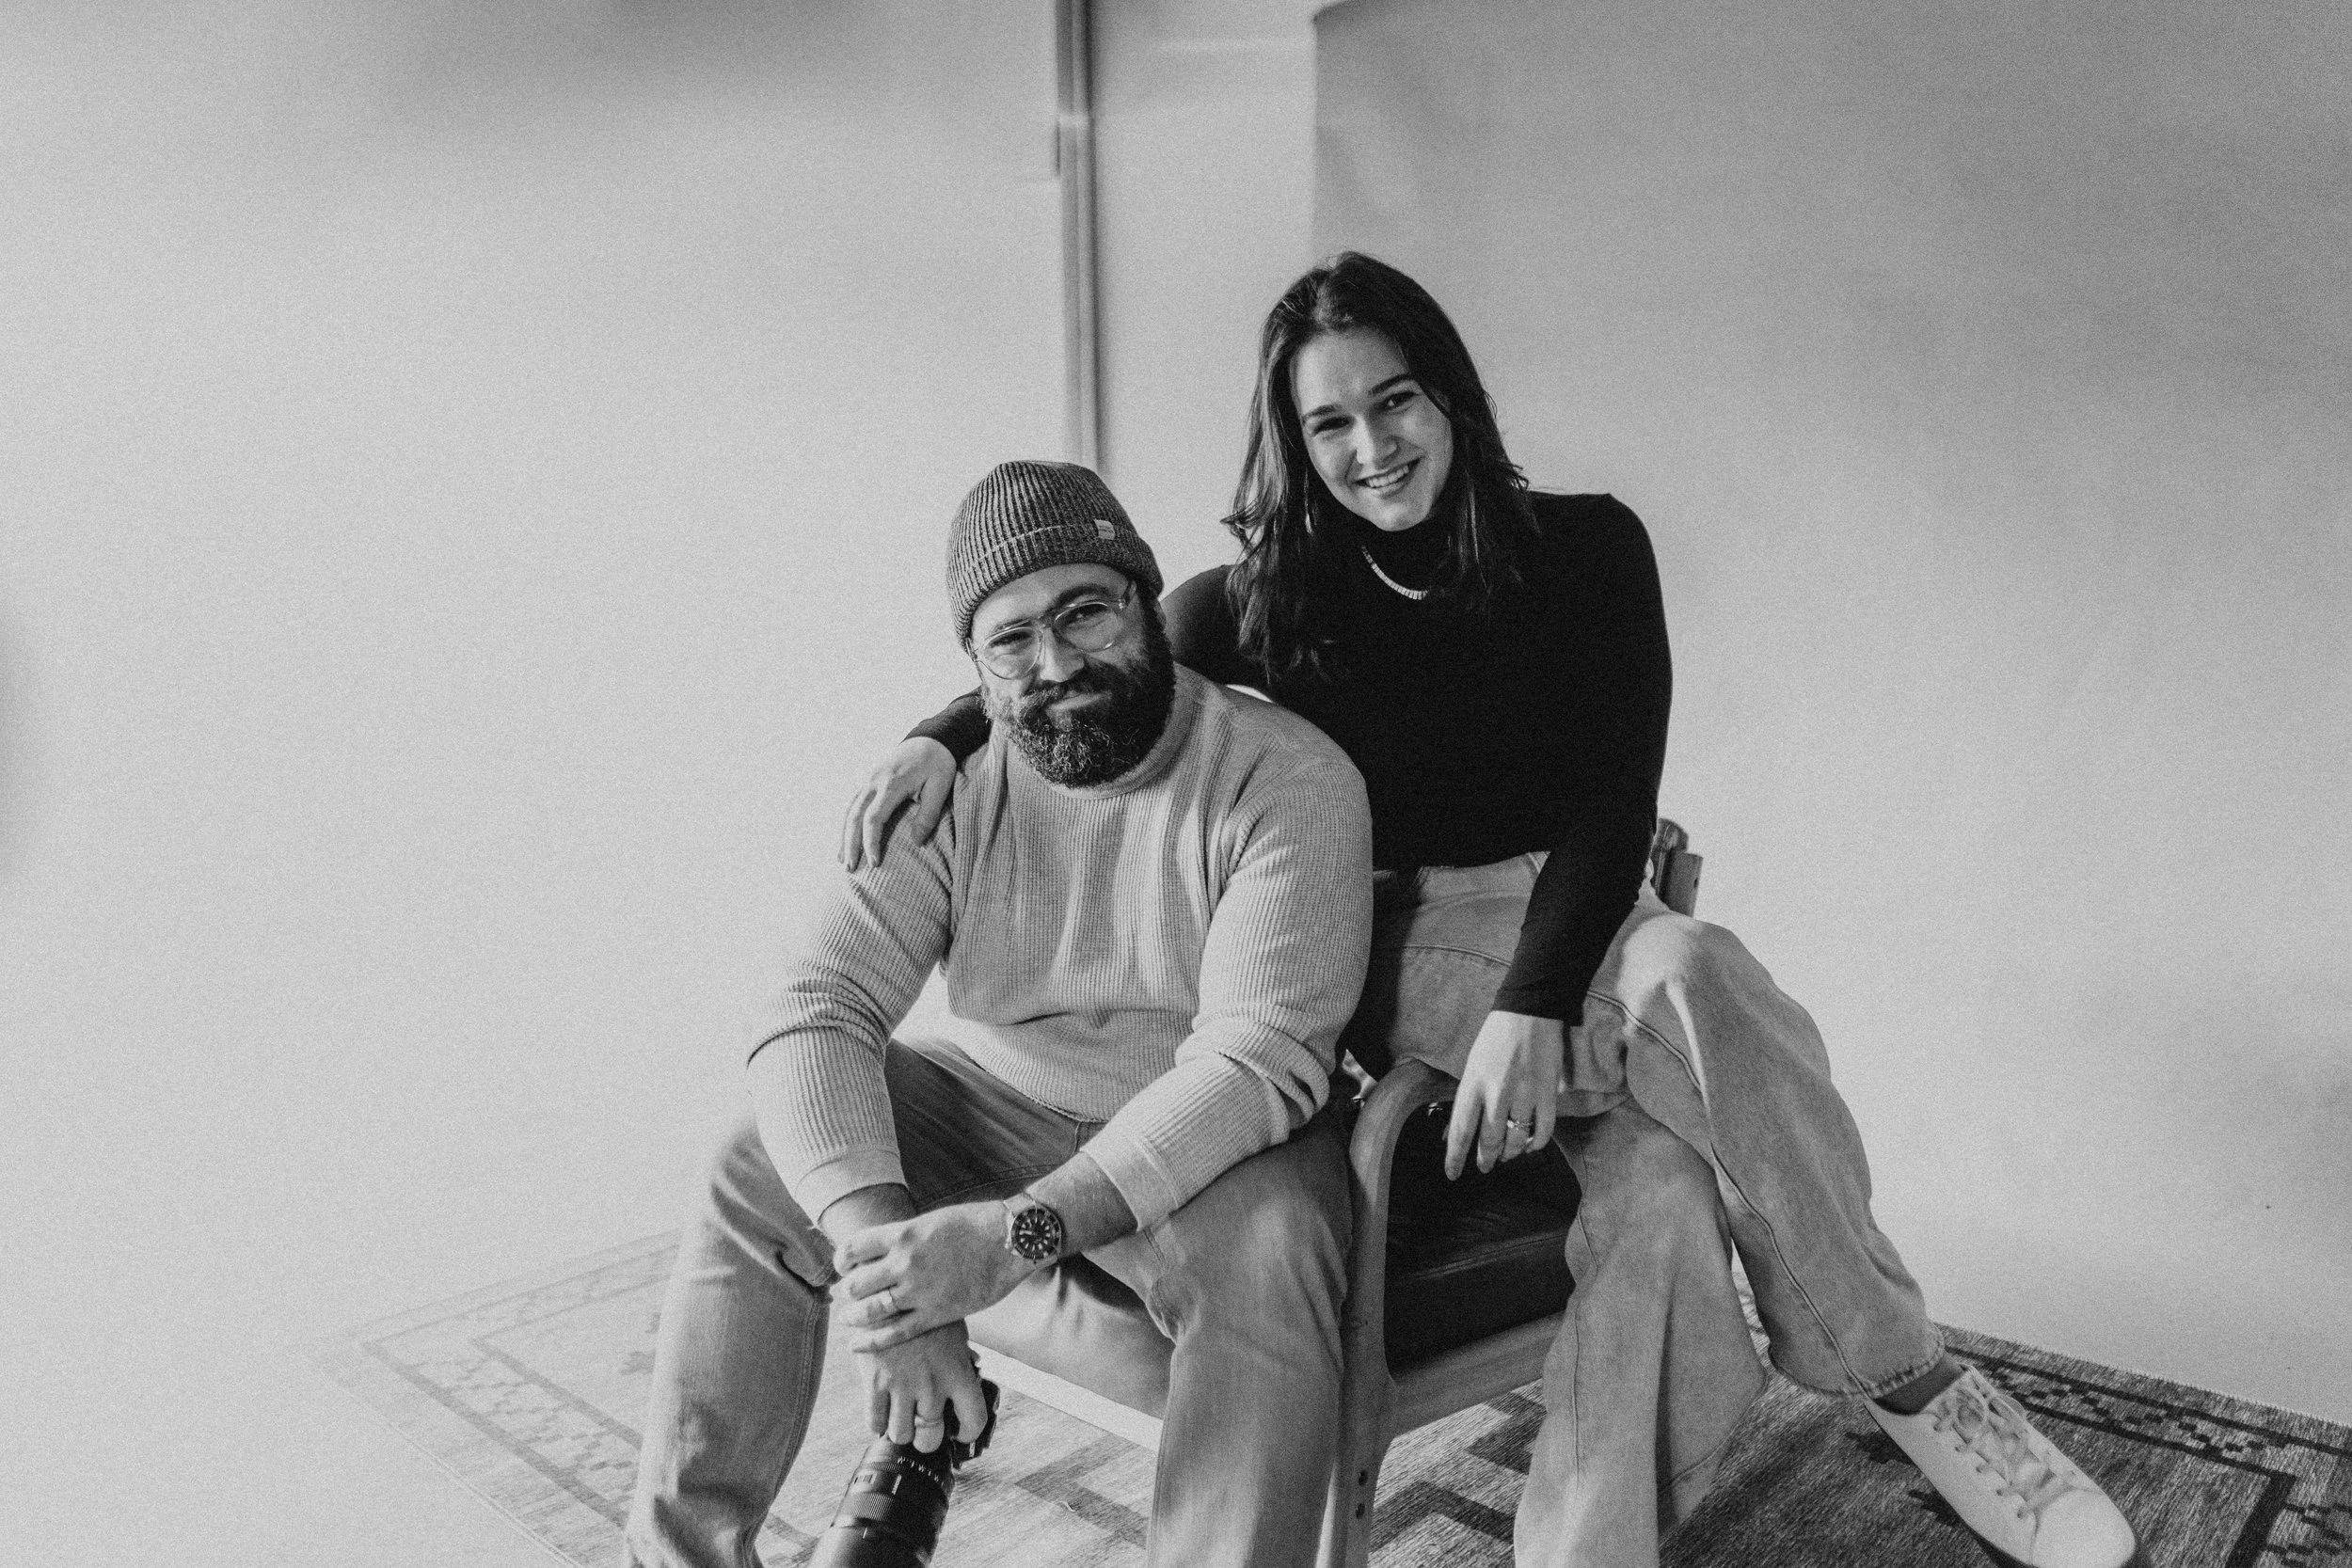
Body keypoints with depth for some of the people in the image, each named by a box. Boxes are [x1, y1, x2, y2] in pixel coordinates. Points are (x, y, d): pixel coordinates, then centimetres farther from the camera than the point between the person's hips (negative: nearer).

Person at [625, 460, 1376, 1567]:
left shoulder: (1290, 780, -17)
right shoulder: (952, 789, -7)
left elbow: (1257, 1059, -25)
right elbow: (820, 1014, -16)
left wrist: (1024, 1232, -36)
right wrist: (878, 1245, -34)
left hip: (1211, 1145, -3)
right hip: (991, 1107, 4)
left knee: (1267, 1261, -34)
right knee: (755, 1179, -13)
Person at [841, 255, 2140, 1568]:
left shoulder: (1585, 548, -1)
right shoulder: (1271, 598, 2)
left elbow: (1617, 798, -8)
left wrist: (1532, 1007, -23)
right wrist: (943, 736, -6)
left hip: (1580, 919, 2)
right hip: (1397, 950, -1)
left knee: (1656, 1174, -32)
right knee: (1699, 984, -32)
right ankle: (1912, 1383, -17)